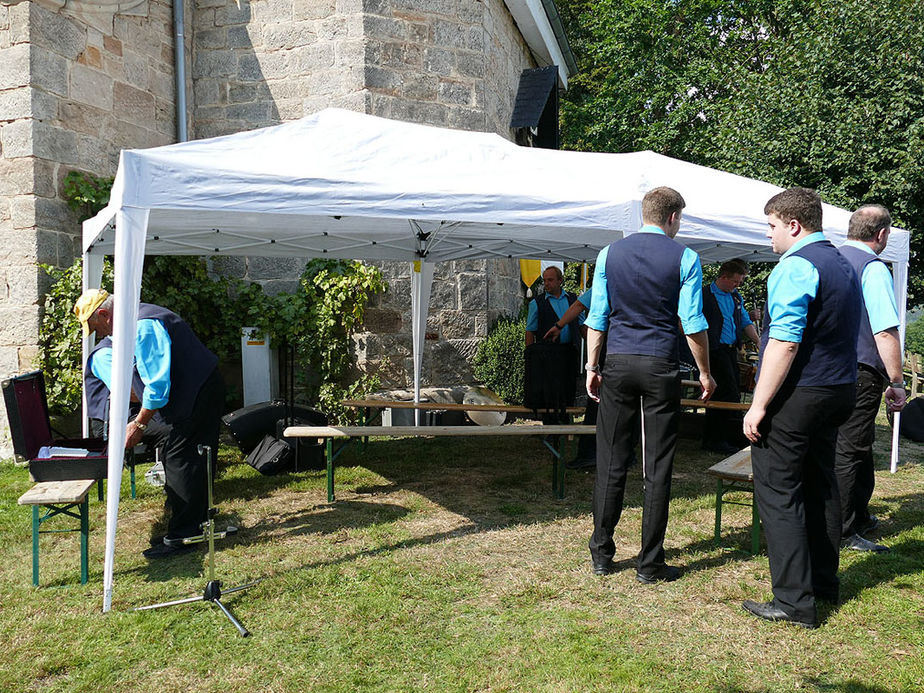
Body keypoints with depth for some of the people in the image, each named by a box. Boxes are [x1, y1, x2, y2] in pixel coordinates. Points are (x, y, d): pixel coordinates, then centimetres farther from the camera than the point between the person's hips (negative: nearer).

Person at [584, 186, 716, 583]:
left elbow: (597, 317, 5)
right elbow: (693, 323, -3)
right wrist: (705, 372, 7)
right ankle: (650, 563, 12)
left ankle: (602, 554, 16)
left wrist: (592, 366, 12)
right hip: (661, 368, -2)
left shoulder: (610, 254, 6)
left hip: (618, 362, 2)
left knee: (611, 461, 8)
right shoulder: (684, 258, -1)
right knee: (657, 467, 5)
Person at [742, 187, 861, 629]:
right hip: (840, 390, 10)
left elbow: (785, 342, -23)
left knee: (778, 493, -3)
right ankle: (824, 583, 31)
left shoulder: (796, 266, -15)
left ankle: (794, 601, 1)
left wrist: (759, 405, -21)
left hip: (797, 394, -10)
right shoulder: (844, 266, 16)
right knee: (820, 486, 18)